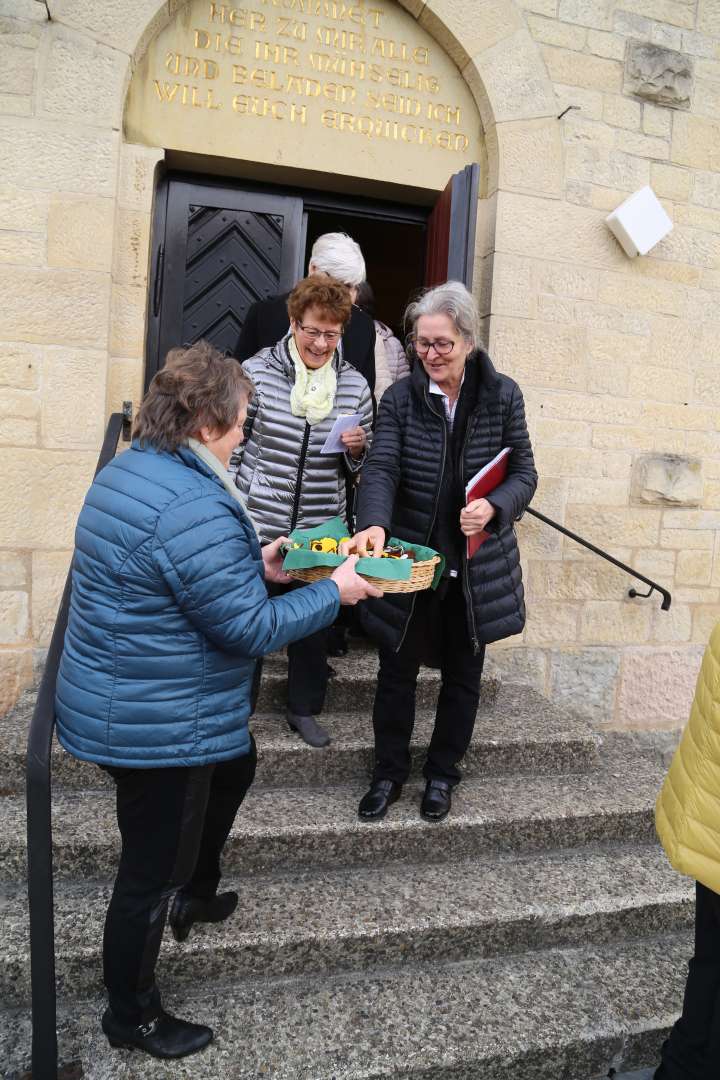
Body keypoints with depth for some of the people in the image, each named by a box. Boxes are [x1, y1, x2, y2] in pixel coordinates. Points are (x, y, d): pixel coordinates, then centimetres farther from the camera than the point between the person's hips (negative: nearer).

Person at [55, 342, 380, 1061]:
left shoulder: (127, 470, 3)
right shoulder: (195, 509, -29)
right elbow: (249, 629, -24)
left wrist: (255, 564, 9)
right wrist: (334, 592, -12)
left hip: (119, 701, 10)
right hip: (159, 727, -10)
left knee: (236, 766, 31)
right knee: (151, 869, 10)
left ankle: (196, 894, 50)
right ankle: (131, 1017, 34)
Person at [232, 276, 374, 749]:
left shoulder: (355, 385, 3)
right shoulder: (257, 372, -6)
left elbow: (361, 466, 12)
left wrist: (357, 448, -11)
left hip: (321, 528, 3)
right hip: (258, 521, -2)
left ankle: (305, 708, 33)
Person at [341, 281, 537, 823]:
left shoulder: (503, 396, -3)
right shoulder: (400, 397, -4)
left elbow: (524, 473, -1)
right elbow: (381, 469, -15)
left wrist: (494, 507, -22)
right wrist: (374, 524, -35)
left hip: (477, 566, 1)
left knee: (462, 675, 14)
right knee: (397, 670, 10)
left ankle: (443, 773, 35)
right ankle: (390, 771, 31)